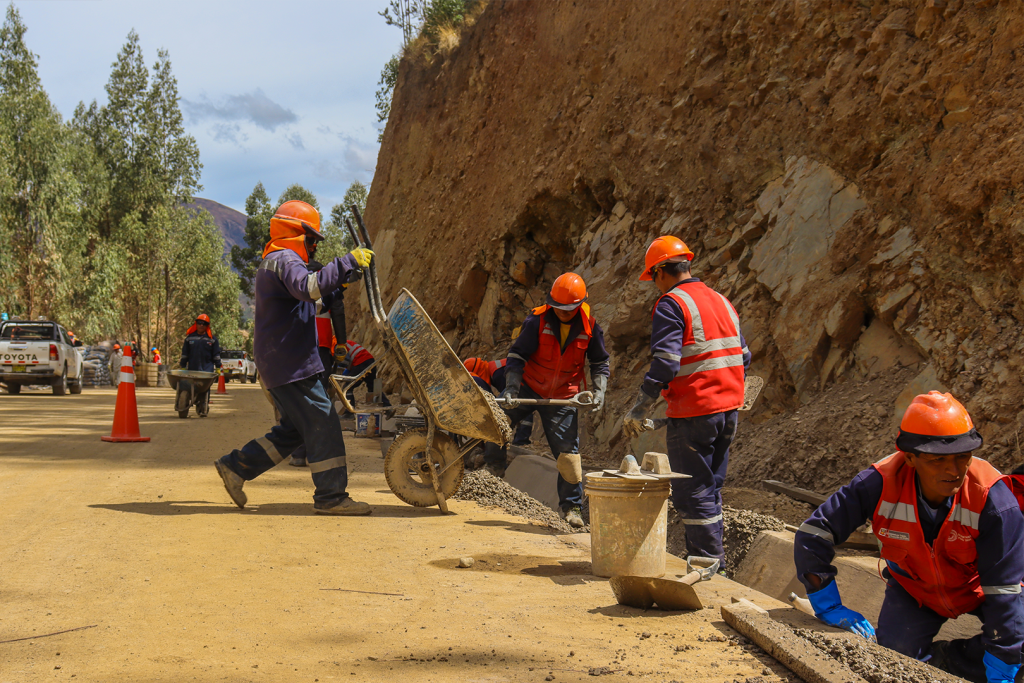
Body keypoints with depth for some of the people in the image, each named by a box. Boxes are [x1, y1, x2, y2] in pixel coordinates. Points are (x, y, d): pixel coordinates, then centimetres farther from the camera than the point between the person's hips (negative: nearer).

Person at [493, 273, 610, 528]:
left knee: (568, 451, -2)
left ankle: (572, 506, 14)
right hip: (529, 387, 0)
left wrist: (599, 391, -7)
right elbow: (517, 355, -12)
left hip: (563, 398, 0)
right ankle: (495, 463, 12)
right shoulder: (537, 321, -14)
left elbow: (600, 363, 8)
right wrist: (511, 387, -25)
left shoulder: (589, 328, -6)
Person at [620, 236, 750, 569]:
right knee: (710, 489, 17)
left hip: (693, 414, -8)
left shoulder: (671, 304, -11)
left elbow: (665, 363, -20)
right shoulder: (721, 301, 14)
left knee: (692, 494, -1)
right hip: (728, 410, 8)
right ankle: (705, 557, 23)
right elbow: (742, 357, 16)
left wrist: (639, 409, -15)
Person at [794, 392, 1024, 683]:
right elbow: (813, 535, -23)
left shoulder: (992, 497, -34)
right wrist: (829, 607, -24)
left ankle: (936, 658, -1)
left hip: (979, 588, -1)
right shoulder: (881, 484, -30)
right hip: (913, 588, 1)